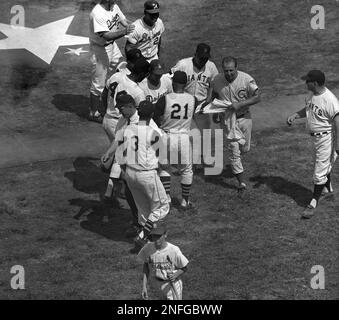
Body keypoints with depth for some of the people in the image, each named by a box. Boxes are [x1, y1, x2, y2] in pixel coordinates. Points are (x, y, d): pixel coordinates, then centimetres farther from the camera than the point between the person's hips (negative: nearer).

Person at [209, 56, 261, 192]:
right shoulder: (217, 80, -9)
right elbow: (211, 95, 9)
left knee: (244, 148, 14)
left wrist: (239, 104, -27)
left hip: (244, 118, 0)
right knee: (234, 151, -5)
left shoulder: (246, 79, -16)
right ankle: (241, 181, 3)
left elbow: (257, 97, -17)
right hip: (227, 119, 0)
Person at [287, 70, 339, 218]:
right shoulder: (313, 94, 0)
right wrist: (295, 115, 2)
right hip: (316, 137, 9)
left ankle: (314, 203, 4)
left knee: (320, 172, -4)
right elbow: (308, 109, 19)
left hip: (326, 138, -9)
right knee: (324, 165, 28)